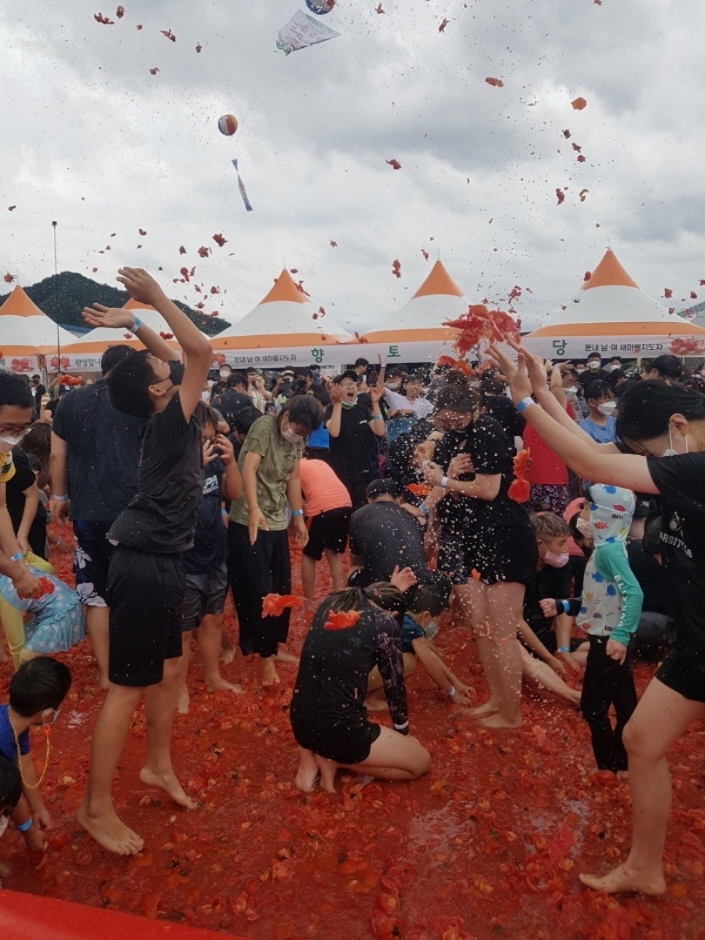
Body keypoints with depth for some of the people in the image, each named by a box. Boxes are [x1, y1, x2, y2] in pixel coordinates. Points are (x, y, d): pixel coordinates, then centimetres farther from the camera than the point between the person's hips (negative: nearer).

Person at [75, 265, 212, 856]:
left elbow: (178, 357, 20)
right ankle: (97, 807, 13)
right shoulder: (171, 419, -16)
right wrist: (155, 298, -16)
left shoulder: (164, 419, 9)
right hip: (145, 566, -9)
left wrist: (133, 324, 13)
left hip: (159, 563, 9)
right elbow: (200, 350, -23)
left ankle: (159, 766, 37)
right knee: (129, 687, -1)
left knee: (169, 669, 19)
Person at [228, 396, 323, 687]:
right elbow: (249, 469, -24)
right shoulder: (264, 426, -15)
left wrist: (298, 516, 10)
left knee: (281, 588, 13)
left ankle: (274, 644, 30)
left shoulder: (296, 439, 7)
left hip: (278, 523, 7)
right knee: (259, 591, -3)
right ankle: (264, 655, 9)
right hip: (250, 522, -7)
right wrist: (253, 509, -34)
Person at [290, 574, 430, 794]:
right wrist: (403, 732, 21)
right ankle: (334, 759, 3)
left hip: (300, 721, 6)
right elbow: (394, 684, 4)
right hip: (338, 731, -6)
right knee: (421, 762, 16)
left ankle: (309, 754, 17)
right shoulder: (384, 623, -8)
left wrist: (391, 588, 40)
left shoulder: (332, 601, 6)